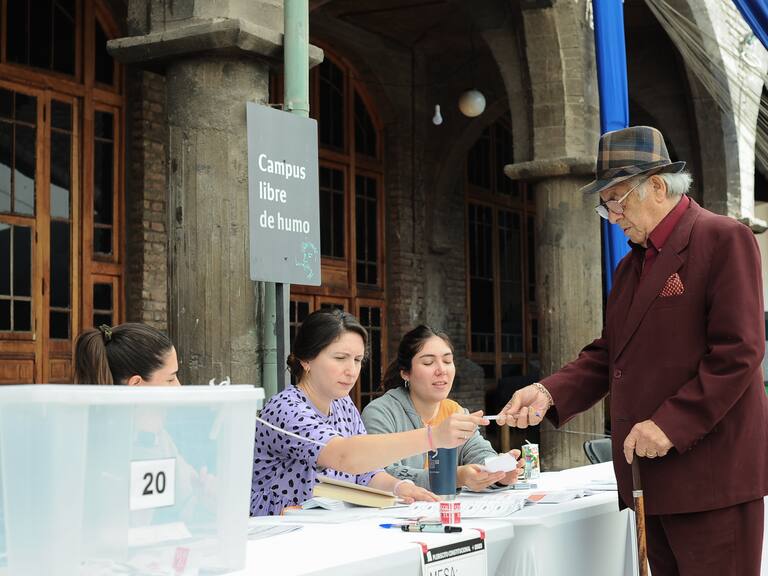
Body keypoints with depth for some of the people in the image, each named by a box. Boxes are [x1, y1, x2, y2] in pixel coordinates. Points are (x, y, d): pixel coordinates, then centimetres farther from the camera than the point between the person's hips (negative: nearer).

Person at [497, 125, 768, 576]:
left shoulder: (725, 239, -7)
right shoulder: (630, 266, 20)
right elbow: (608, 354, 17)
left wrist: (671, 423, -18)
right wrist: (549, 393, -1)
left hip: (711, 475, -8)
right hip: (652, 478, 8)